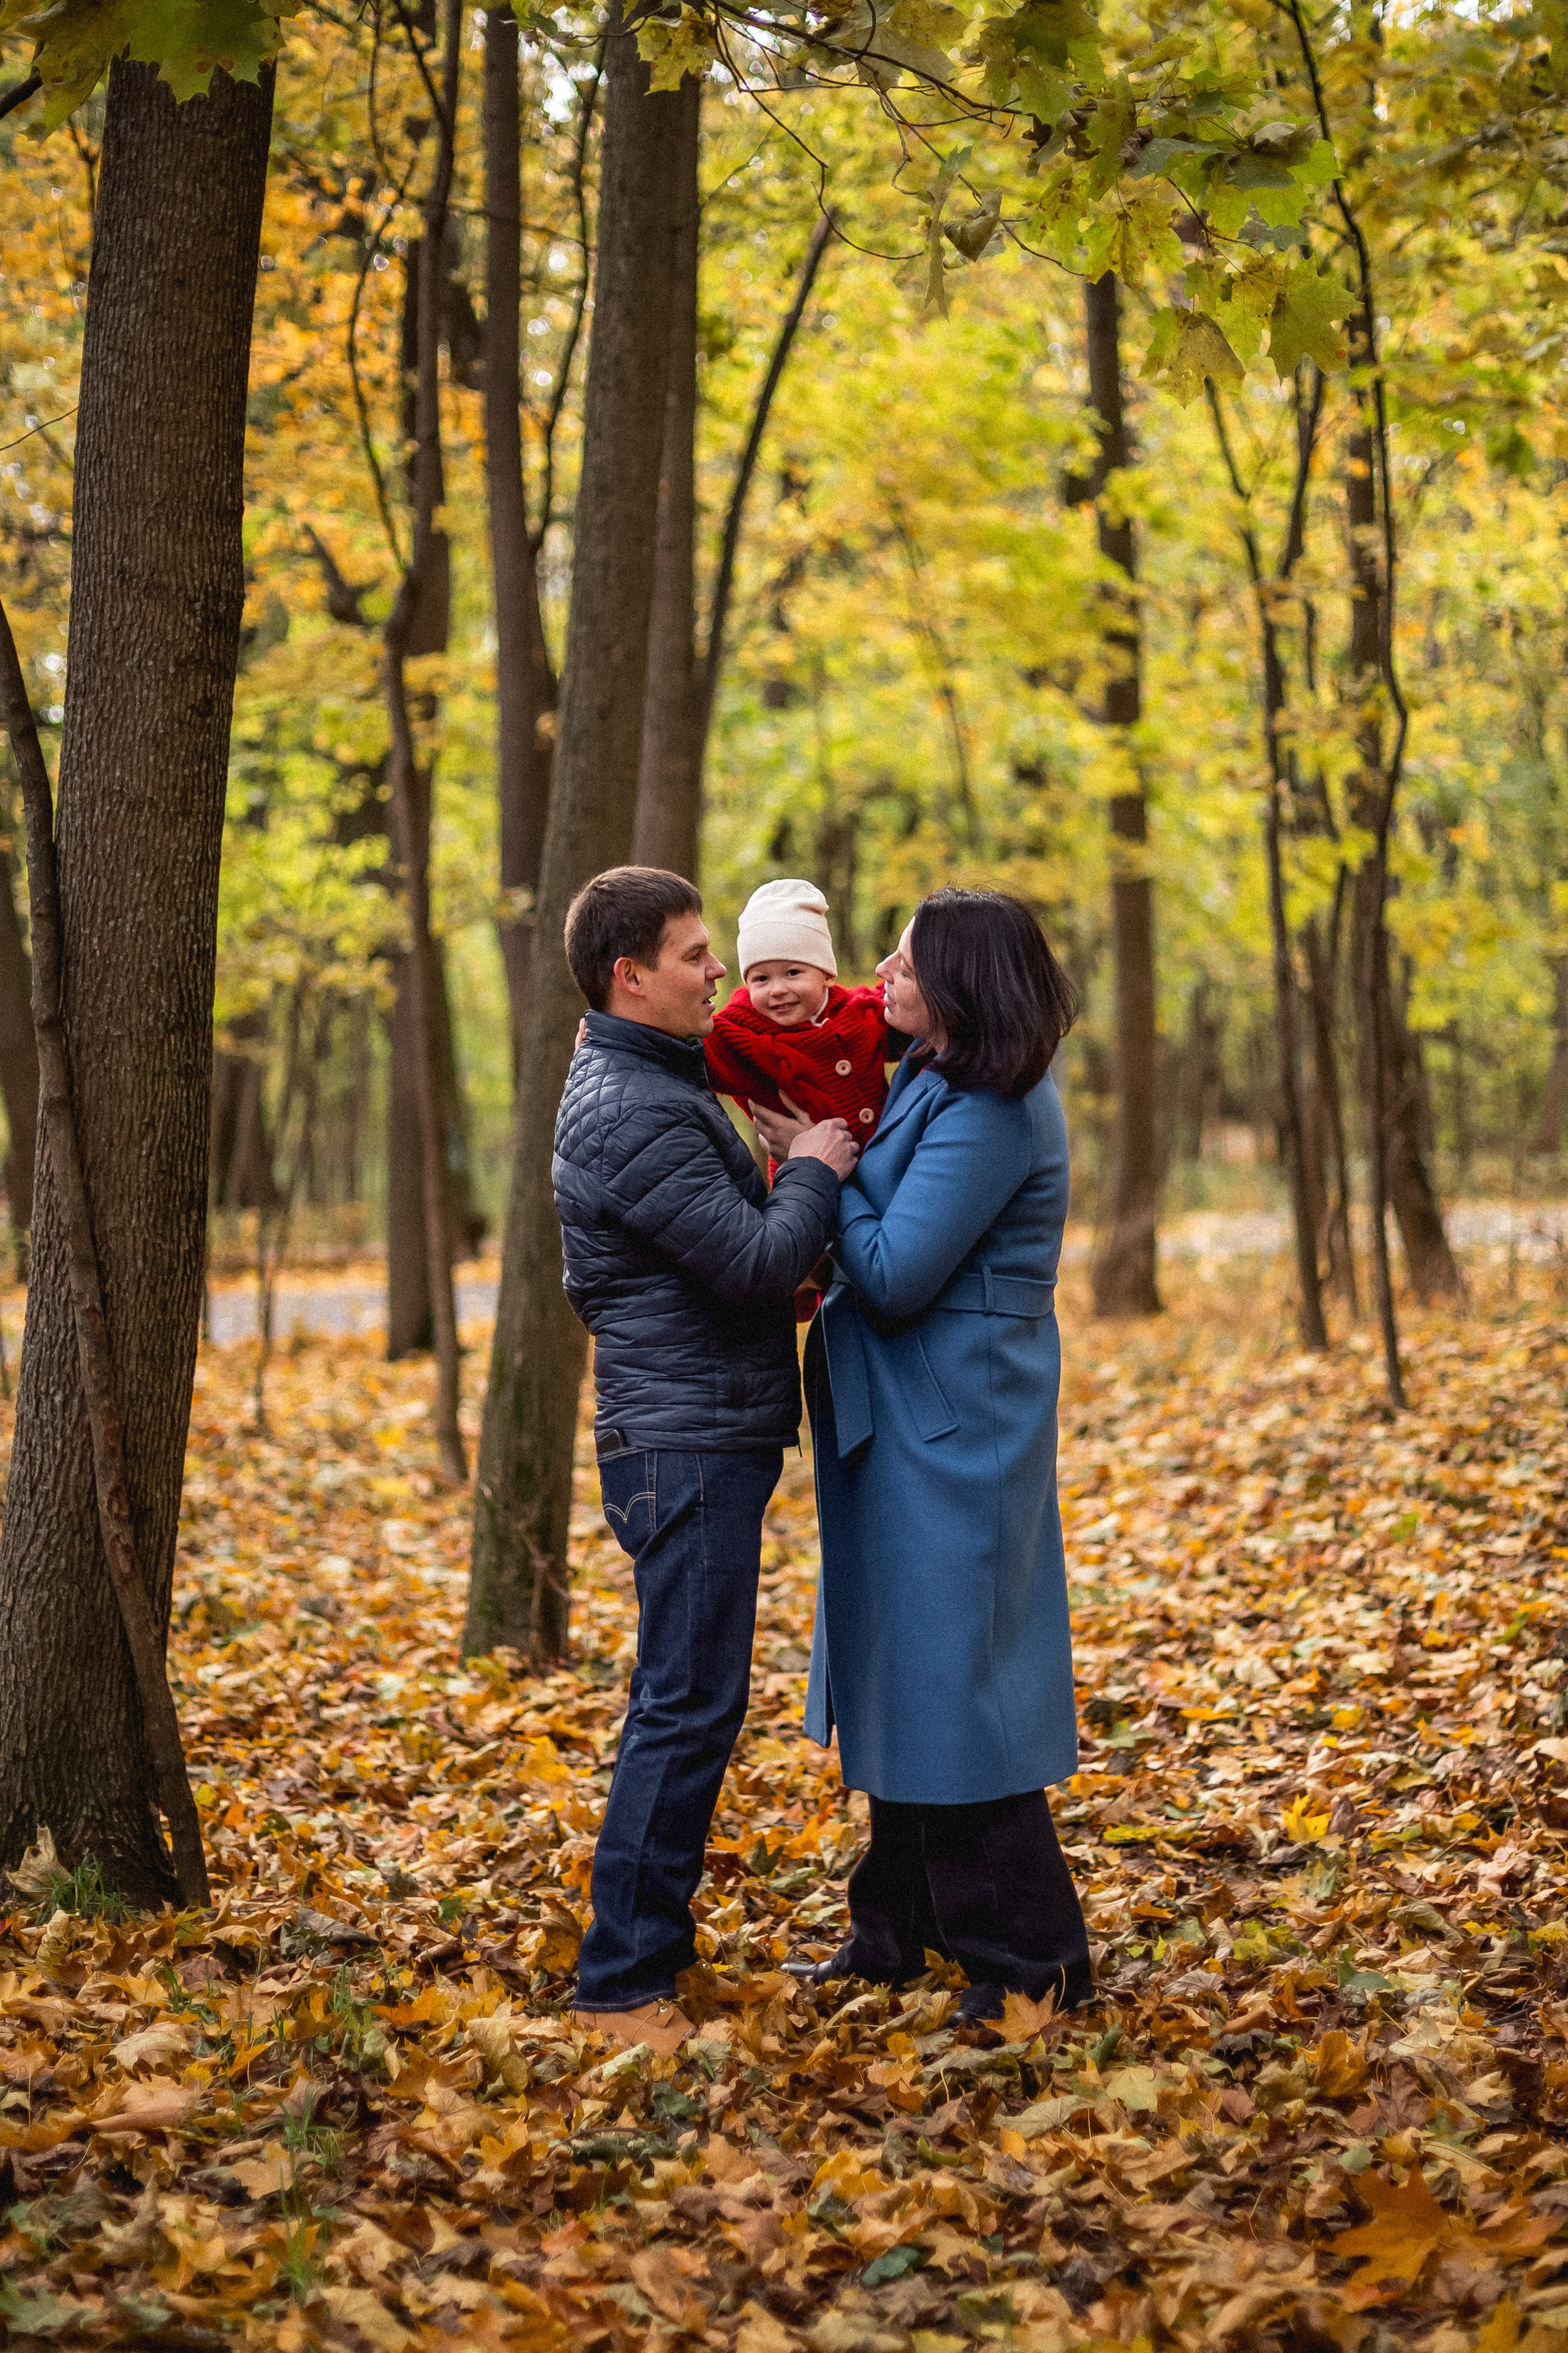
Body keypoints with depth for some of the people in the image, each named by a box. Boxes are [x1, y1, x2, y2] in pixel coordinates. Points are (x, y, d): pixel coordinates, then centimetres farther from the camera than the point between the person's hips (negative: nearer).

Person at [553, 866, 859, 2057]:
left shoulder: (656, 1079, 16)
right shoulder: (626, 1110, -18)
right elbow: (755, 1259, -22)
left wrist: (789, 1178, 7)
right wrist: (815, 1170, -6)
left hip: (704, 1436, 11)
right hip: (685, 1436, -11)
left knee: (689, 1700, 16)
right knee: (689, 1704, -8)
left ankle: (653, 1940, 25)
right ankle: (622, 1980, -3)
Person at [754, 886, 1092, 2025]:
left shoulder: (988, 1117, -22)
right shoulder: (935, 1078, 10)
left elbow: (894, 1275, -22)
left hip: (949, 1436, -10)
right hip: (906, 1424, 10)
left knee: (953, 1684, -3)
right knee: (906, 1678, 17)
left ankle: (1033, 1957, 9)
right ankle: (898, 1932, 29)